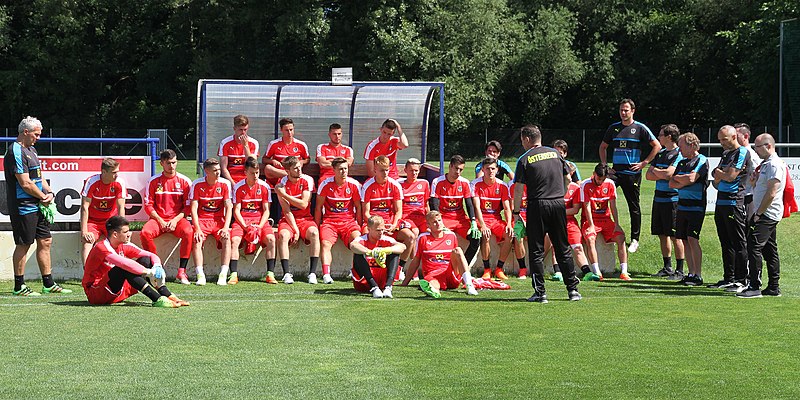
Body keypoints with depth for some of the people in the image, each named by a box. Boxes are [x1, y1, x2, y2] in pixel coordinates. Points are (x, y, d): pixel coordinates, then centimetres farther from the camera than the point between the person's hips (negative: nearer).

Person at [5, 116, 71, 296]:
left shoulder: (31, 150, 17)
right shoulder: (16, 152, -15)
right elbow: (25, 183, -19)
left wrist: (49, 192, 3)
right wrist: (43, 197, -8)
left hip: (38, 206, 10)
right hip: (23, 206, -10)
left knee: (45, 241, 11)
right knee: (23, 245, -3)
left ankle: (48, 284, 18)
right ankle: (19, 286, 5)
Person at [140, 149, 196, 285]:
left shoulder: (184, 181, 4)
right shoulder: (153, 181, 5)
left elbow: (187, 206, 3)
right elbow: (148, 205, 4)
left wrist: (176, 220, -11)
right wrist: (160, 221, -10)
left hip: (178, 219, -1)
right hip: (158, 218, 1)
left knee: (189, 232, -33)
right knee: (145, 233, -31)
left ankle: (181, 272, -29)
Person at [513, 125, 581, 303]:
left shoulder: (525, 159, -4)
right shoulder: (555, 154, 8)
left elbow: (518, 189, -6)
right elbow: (567, 178, 14)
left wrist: (516, 213, 0)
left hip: (537, 206, -4)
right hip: (559, 204, 4)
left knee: (536, 251, 3)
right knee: (563, 249, 12)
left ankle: (540, 292, -1)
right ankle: (573, 289, 11)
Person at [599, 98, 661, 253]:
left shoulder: (640, 128, -1)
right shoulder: (613, 128, 10)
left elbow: (657, 146, -1)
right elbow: (603, 147, 22)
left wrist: (644, 163, -7)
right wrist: (604, 165, 9)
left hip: (633, 173, -3)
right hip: (615, 171, 3)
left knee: (634, 207, 5)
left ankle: (635, 240, 12)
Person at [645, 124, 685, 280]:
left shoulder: (679, 154, -9)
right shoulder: (660, 153, 16)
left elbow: (668, 174, -20)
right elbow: (649, 175, 12)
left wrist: (655, 171, -1)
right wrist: (663, 175, -7)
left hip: (672, 198, -8)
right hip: (659, 197, 8)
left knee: (675, 236, -5)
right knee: (662, 234, 12)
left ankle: (679, 270, -1)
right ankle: (667, 268, 21)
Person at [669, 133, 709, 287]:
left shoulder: (701, 161, -6)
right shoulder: (682, 163, 18)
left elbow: (691, 178, -18)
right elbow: (671, 184, 14)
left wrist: (677, 178, 1)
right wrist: (684, 182, -6)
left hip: (696, 206, -8)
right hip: (682, 205, 8)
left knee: (692, 239, -13)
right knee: (685, 240, 6)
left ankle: (698, 275, -9)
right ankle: (691, 273, 11)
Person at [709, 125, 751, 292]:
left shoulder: (742, 153, -8)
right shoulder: (726, 153, 19)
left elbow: (730, 176, -16)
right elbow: (716, 180, 16)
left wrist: (718, 172, 2)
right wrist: (723, 173, -4)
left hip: (734, 202, -9)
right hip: (721, 202, 9)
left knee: (738, 243, -6)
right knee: (726, 243, 12)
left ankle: (742, 280, -4)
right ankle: (728, 278, 19)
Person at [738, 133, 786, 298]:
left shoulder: (775, 165, -15)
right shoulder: (765, 164, 17)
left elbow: (771, 193, -21)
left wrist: (758, 213, -17)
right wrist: (754, 182, 4)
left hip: (767, 215, -10)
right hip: (767, 215, 10)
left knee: (754, 247, -14)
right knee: (769, 250, 11)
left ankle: (754, 287, -16)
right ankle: (773, 287, 15)